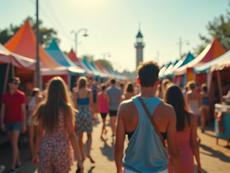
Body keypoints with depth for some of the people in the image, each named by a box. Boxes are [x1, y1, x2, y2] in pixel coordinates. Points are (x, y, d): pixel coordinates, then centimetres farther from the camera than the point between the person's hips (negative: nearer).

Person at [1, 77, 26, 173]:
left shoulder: (21, 95, -5)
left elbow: (23, 110, -3)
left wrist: (24, 124, -5)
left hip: (17, 122, -4)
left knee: (14, 143, -9)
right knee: (12, 144, 9)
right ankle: (18, 163, 21)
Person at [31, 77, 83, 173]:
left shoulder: (43, 108, -1)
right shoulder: (66, 108, -10)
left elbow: (40, 133, 4)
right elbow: (71, 135, -10)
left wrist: (35, 153, 17)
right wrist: (79, 159, -6)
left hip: (45, 151, 3)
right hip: (62, 151, -2)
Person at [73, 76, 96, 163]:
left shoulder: (76, 93, -2)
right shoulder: (89, 92, -4)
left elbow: (75, 105, -2)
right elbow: (91, 105, -5)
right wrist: (93, 115, 3)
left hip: (79, 114, 1)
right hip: (88, 113, -1)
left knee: (80, 136, 10)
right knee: (89, 135, 9)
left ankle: (83, 155, 19)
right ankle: (88, 153, -10)